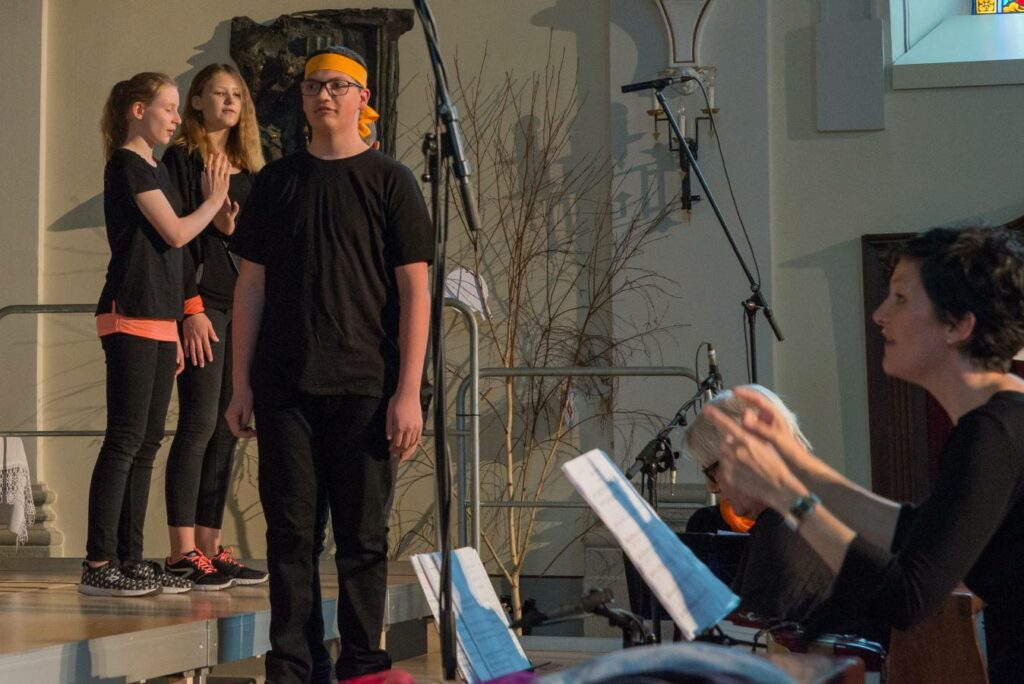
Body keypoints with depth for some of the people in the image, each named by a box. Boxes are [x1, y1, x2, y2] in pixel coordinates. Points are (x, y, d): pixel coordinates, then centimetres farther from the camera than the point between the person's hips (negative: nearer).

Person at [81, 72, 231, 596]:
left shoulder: (154, 169, 21)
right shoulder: (127, 165, -7)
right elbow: (176, 233, -13)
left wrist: (173, 329, 19)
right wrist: (213, 200, 4)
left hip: (158, 320, 9)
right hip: (130, 318, -9)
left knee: (147, 441, 8)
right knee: (125, 439, -10)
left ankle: (130, 559, 11)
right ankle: (98, 564, -8)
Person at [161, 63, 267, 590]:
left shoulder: (249, 168, 19)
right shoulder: (181, 159, -1)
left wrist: (236, 229, -4)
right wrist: (192, 307, -16)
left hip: (243, 304, 7)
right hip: (202, 303, -7)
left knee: (226, 429, 5)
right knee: (200, 422, -10)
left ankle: (209, 546, 9)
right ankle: (182, 552, -7)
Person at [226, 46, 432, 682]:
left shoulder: (390, 181, 2)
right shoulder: (277, 181, 11)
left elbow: (415, 290, -2)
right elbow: (251, 285, 13)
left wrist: (408, 393, -9)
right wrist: (240, 384, 6)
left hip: (365, 388, -2)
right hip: (284, 386, 3)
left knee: (363, 536, 2)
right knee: (290, 532, 4)